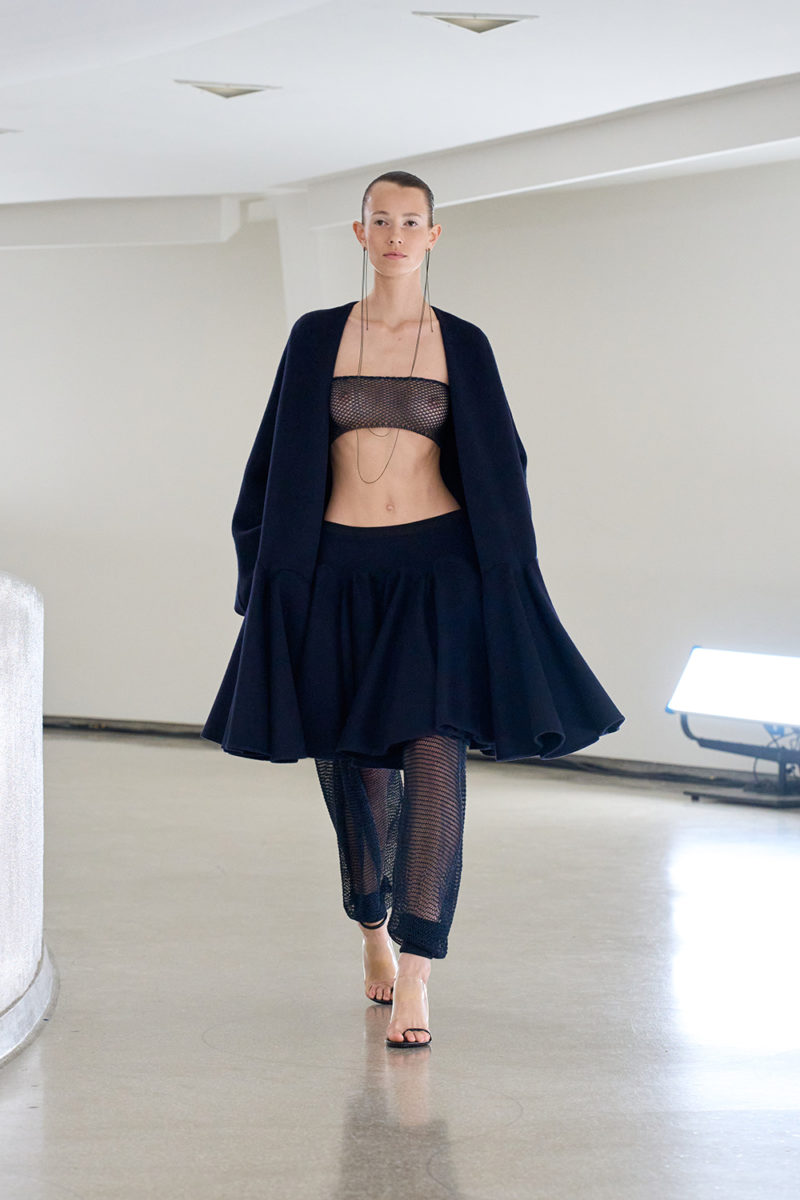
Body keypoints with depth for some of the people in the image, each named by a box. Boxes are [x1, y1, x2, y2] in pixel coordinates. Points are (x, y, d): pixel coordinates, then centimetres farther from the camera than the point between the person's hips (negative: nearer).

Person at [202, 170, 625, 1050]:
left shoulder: (462, 344, 4)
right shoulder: (316, 337, 5)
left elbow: (499, 466, 7)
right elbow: (283, 460, 7)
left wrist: (505, 584, 1)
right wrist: (272, 575, 2)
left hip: (438, 566, -1)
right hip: (341, 569, 2)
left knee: (435, 760, -15)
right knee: (356, 763, 11)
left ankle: (415, 980, -16)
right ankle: (373, 929, 38)